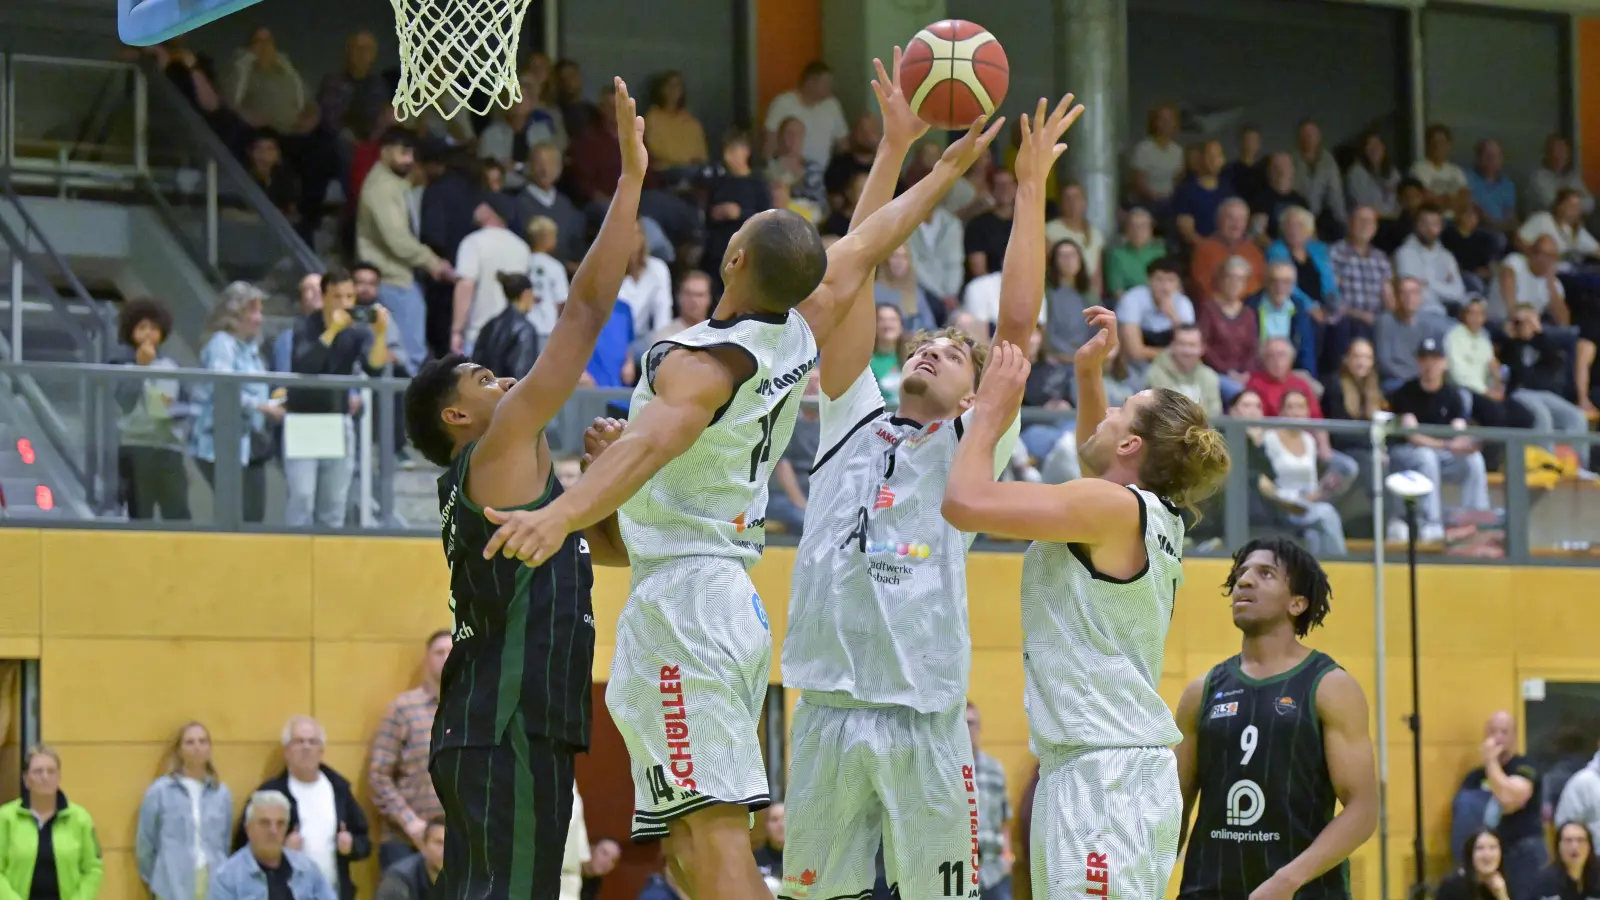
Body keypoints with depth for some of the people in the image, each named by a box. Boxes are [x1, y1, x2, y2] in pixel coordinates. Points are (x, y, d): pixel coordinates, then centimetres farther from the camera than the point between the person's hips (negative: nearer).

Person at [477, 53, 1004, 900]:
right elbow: (864, 247, 24)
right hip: (735, 599, 9)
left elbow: (652, 442, -33)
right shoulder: (801, 337, 9)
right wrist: (944, 166, 38)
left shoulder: (703, 360, -14)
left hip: (681, 597, -9)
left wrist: (561, 514, -48)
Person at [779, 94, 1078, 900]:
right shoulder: (850, 423, 15)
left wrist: (1030, 186, -2)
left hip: (925, 717, -2)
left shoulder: (973, 444, 11)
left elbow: (1018, 322, 2)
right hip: (829, 705, 2)